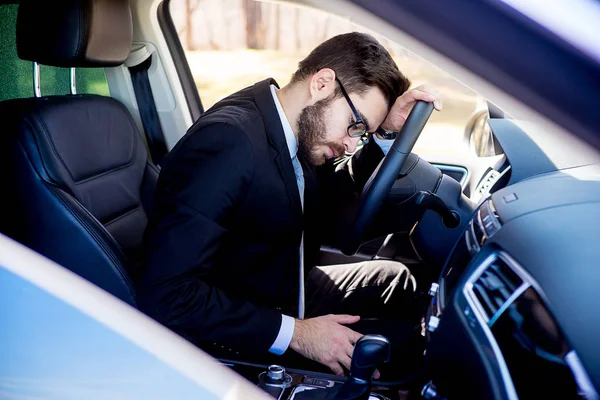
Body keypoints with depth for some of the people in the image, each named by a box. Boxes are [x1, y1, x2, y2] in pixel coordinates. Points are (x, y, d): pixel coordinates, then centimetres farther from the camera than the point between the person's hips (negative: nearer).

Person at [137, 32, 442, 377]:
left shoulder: (302, 128, -3)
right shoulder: (228, 141, -29)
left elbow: (331, 221, 8)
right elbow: (165, 294, -32)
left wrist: (387, 134, -5)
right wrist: (295, 332, -28)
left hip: (285, 291, 9)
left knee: (397, 280, 16)